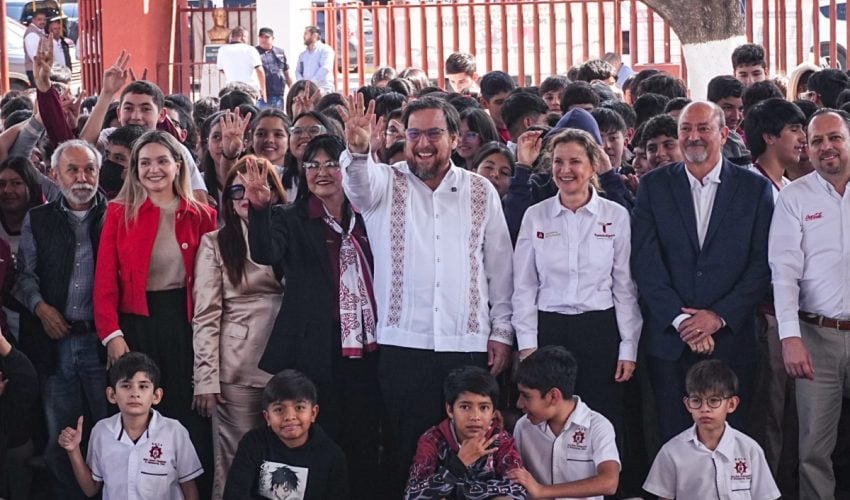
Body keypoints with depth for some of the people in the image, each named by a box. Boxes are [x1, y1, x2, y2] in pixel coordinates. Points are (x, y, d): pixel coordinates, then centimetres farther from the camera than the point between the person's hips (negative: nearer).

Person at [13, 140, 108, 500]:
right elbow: (25, 274, 10)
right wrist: (40, 306, -7)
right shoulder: (37, 220, 9)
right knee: (59, 437, 7)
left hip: (103, 339, -2)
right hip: (56, 340, 2)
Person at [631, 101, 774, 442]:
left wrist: (719, 317, -10)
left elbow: (762, 263, -1)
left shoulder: (755, 188, 5)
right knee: (673, 439, 2)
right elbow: (645, 261, -1)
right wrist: (681, 319, -10)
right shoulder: (654, 186, 6)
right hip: (669, 338, 0)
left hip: (730, 337, 0)